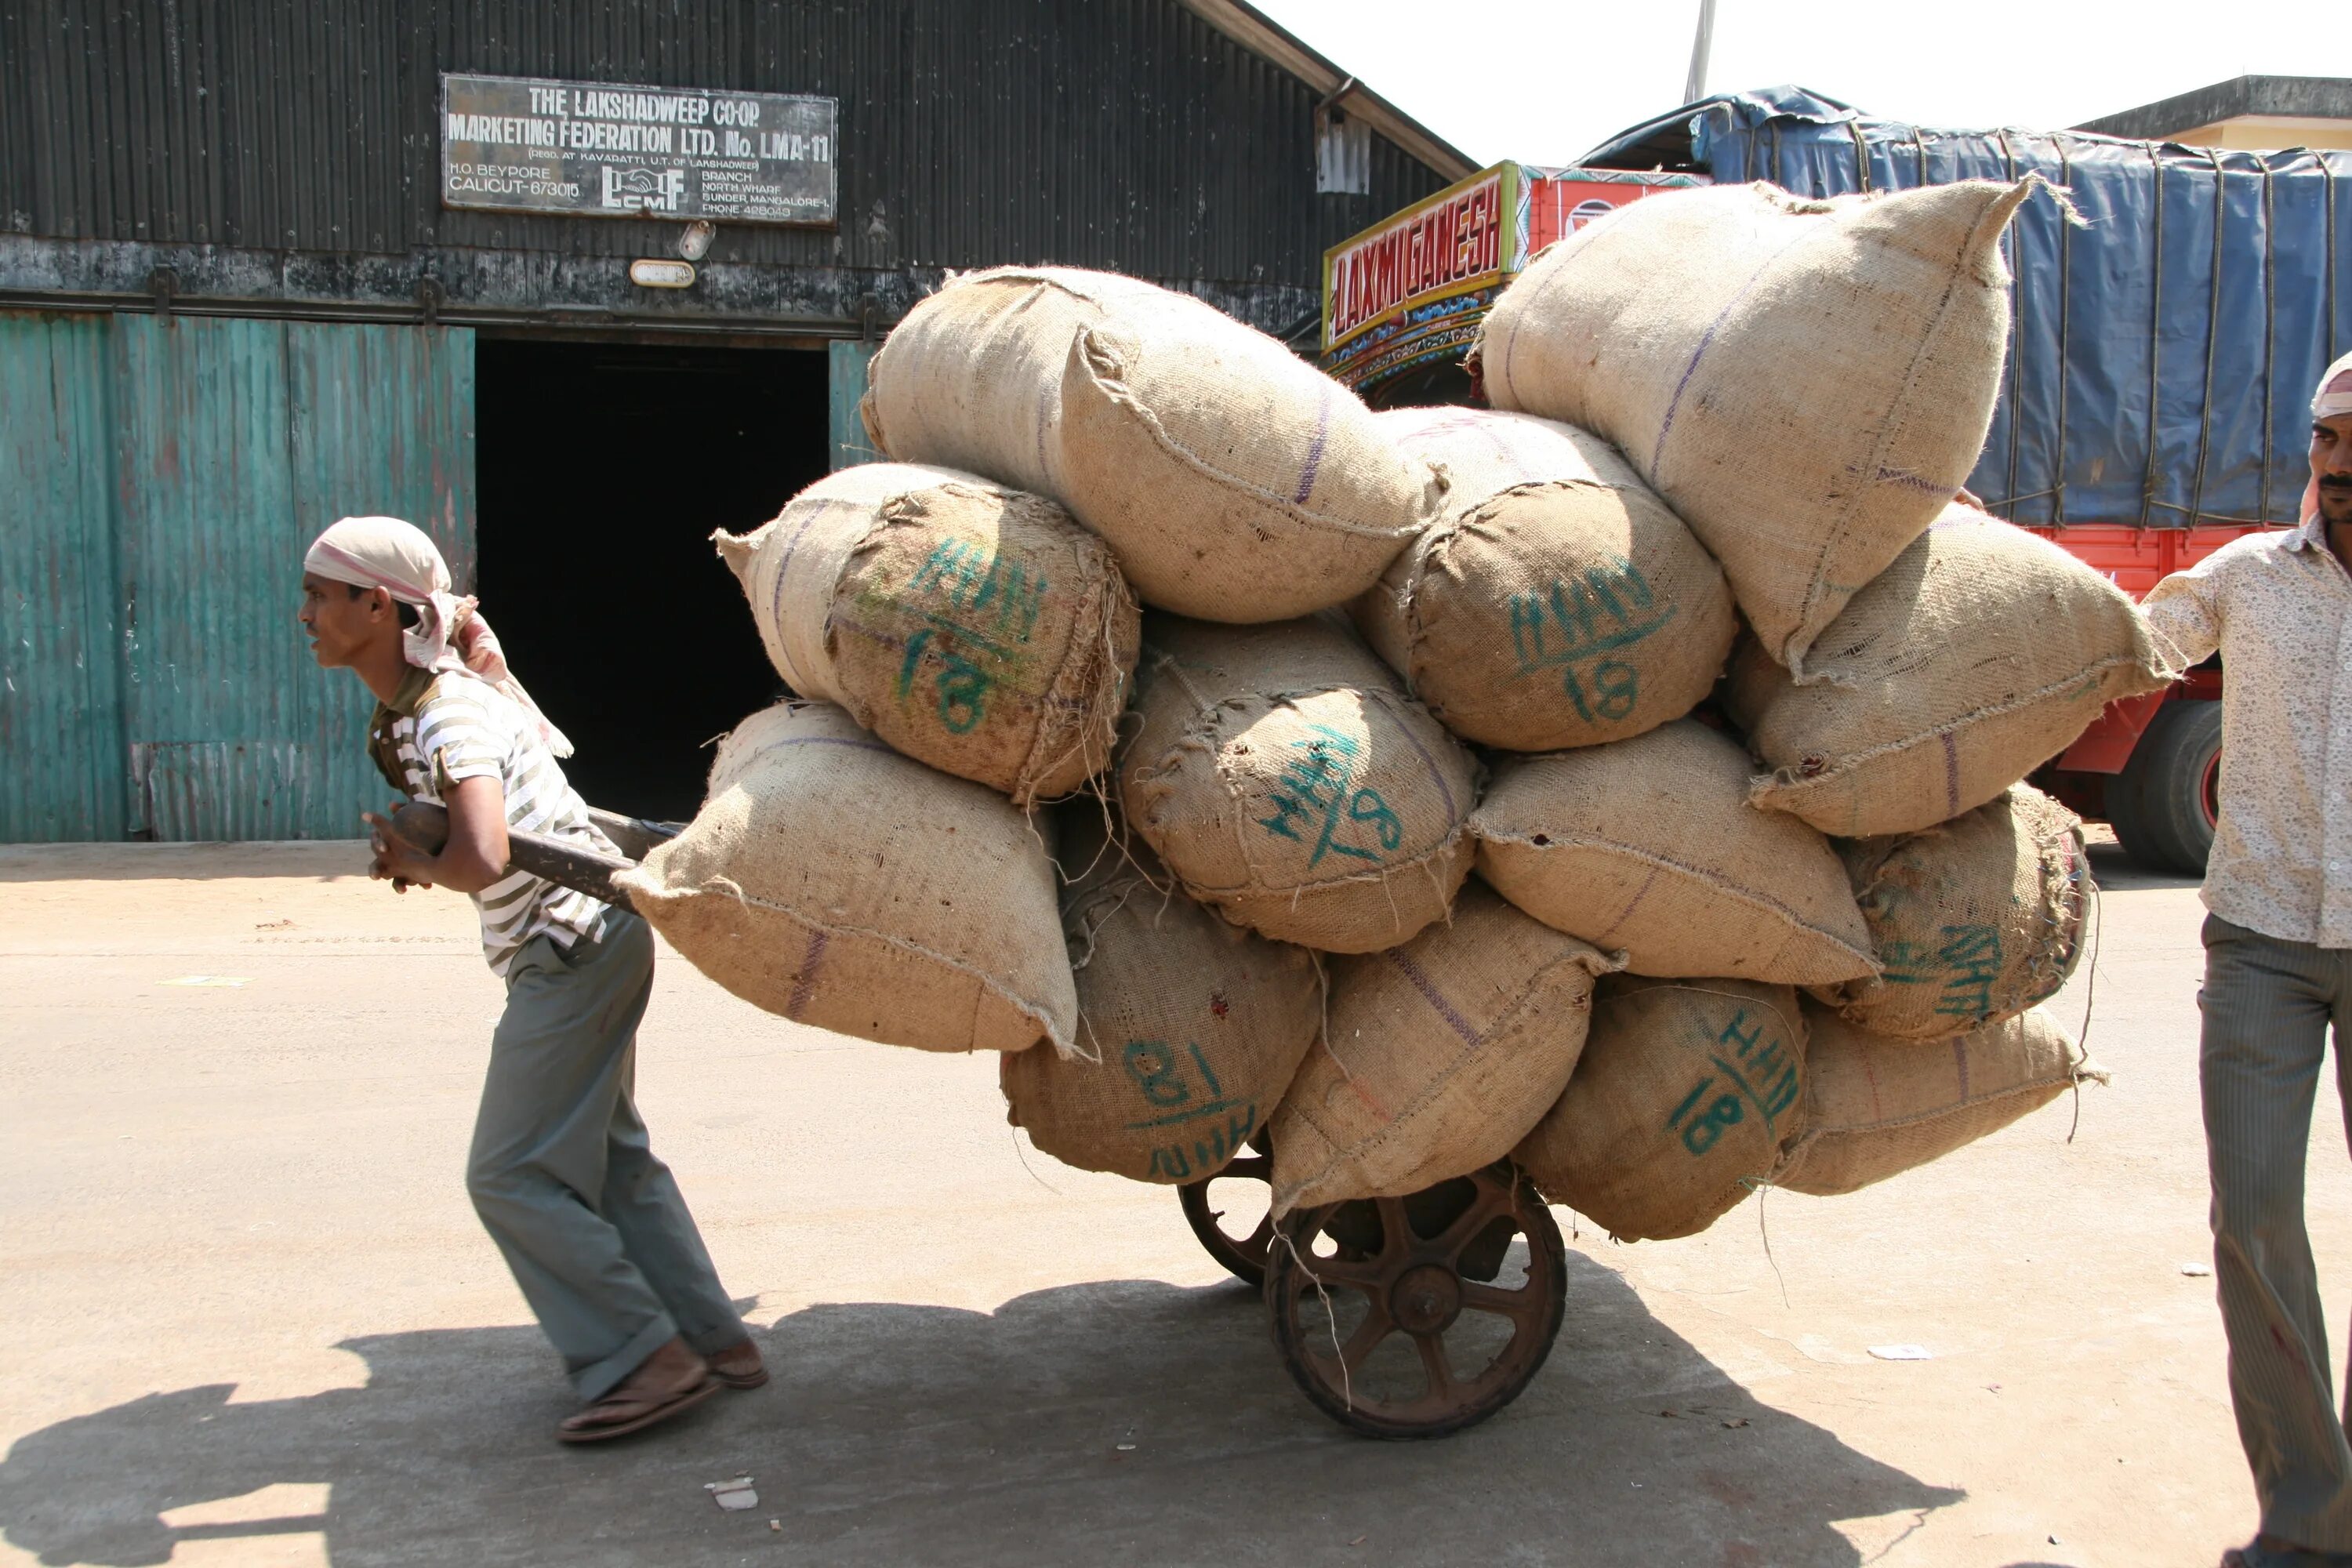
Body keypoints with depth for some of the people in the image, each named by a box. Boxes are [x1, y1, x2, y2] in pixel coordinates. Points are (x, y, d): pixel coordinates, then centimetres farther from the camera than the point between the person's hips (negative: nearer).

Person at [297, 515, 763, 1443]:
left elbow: (482, 861, -34)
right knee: (605, 1155, 17)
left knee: (513, 1174, -4)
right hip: (588, 941, 10)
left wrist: (409, 861, -12)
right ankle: (710, 1341, 22)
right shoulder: (408, 709, 10)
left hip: (569, 946, -10)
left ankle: (644, 1360, 1)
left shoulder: (448, 717, -20)